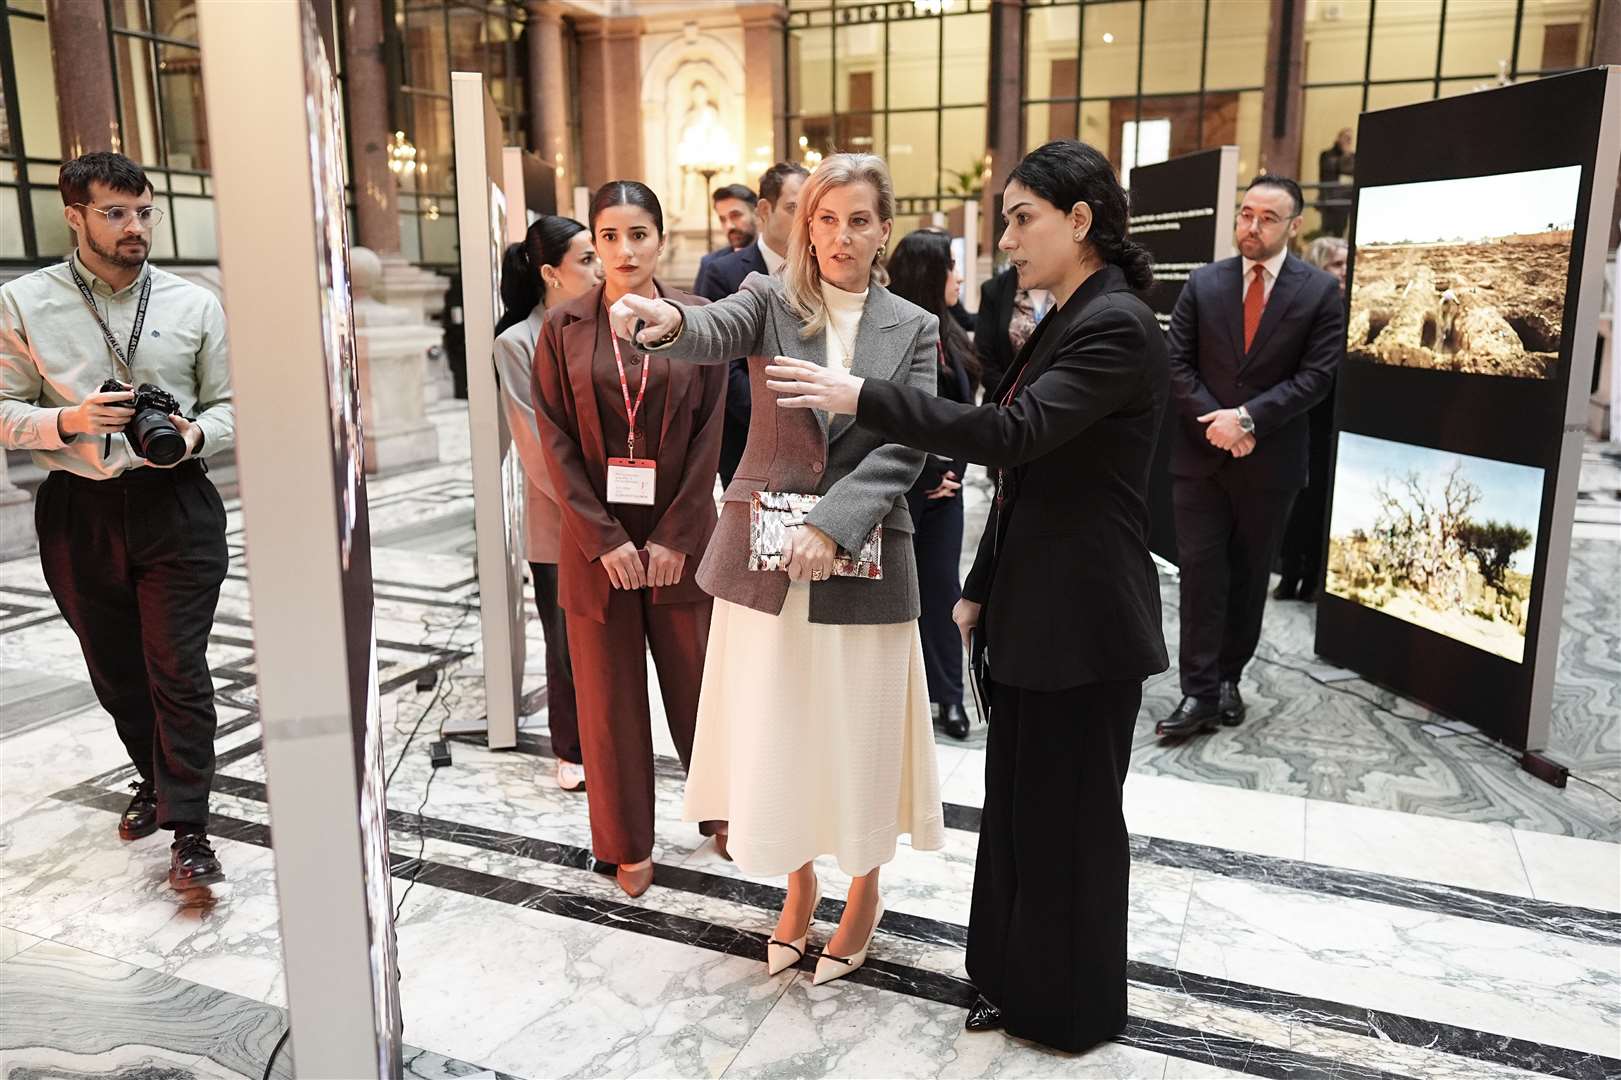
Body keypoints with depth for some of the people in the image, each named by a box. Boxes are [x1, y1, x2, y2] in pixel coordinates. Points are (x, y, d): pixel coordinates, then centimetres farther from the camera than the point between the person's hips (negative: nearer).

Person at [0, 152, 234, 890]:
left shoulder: (194, 305, 2)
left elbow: (230, 406, 6)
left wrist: (194, 434, -15)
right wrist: (70, 420, -18)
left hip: (176, 506, -1)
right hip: (78, 511, 2)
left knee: (178, 671, -4)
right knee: (114, 670, 16)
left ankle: (187, 830, 4)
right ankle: (155, 782, 39)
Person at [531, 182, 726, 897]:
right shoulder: (563, 328, 1)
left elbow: (709, 435, -3)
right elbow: (555, 441, -2)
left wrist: (676, 536, -9)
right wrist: (603, 539, -10)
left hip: (681, 537, 0)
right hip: (597, 540, 1)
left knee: (697, 683, 9)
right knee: (610, 696, 8)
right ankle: (628, 844, 25)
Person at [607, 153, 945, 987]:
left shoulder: (912, 329, 3)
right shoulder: (772, 298, 2)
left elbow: (906, 449, -6)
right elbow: (716, 334, -20)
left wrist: (832, 522, -20)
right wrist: (669, 322, -43)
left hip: (861, 558, 0)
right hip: (763, 557, 1)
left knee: (858, 732, 9)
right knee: (772, 729, 10)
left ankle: (864, 892, 35)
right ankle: (800, 884, 36)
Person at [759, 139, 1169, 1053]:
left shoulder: (1118, 326, -17)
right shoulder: (1065, 322, 12)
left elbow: (1011, 433, -30)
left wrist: (861, 397, -29)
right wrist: (981, 589, 16)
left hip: (1083, 622, -9)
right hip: (1030, 609, 9)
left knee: (1071, 814, 7)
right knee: (1019, 802, 17)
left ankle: (1073, 1006, 27)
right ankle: (1017, 978, 35)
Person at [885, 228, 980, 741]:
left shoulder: (949, 336, 10)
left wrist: (953, 470, 3)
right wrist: (924, 473, -10)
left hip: (943, 484, 7)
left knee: (942, 585, 11)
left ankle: (947, 694, 21)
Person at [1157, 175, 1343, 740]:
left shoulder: (1321, 291, -1)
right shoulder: (1202, 283, 4)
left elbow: (1316, 375, -7)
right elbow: (1178, 364, 1)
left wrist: (1248, 417, -17)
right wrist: (1215, 421, -13)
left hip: (1269, 459, -1)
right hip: (1200, 454, 1)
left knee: (1249, 577, 10)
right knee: (1200, 572, -1)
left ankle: (1228, 678, 24)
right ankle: (1199, 691, 4)